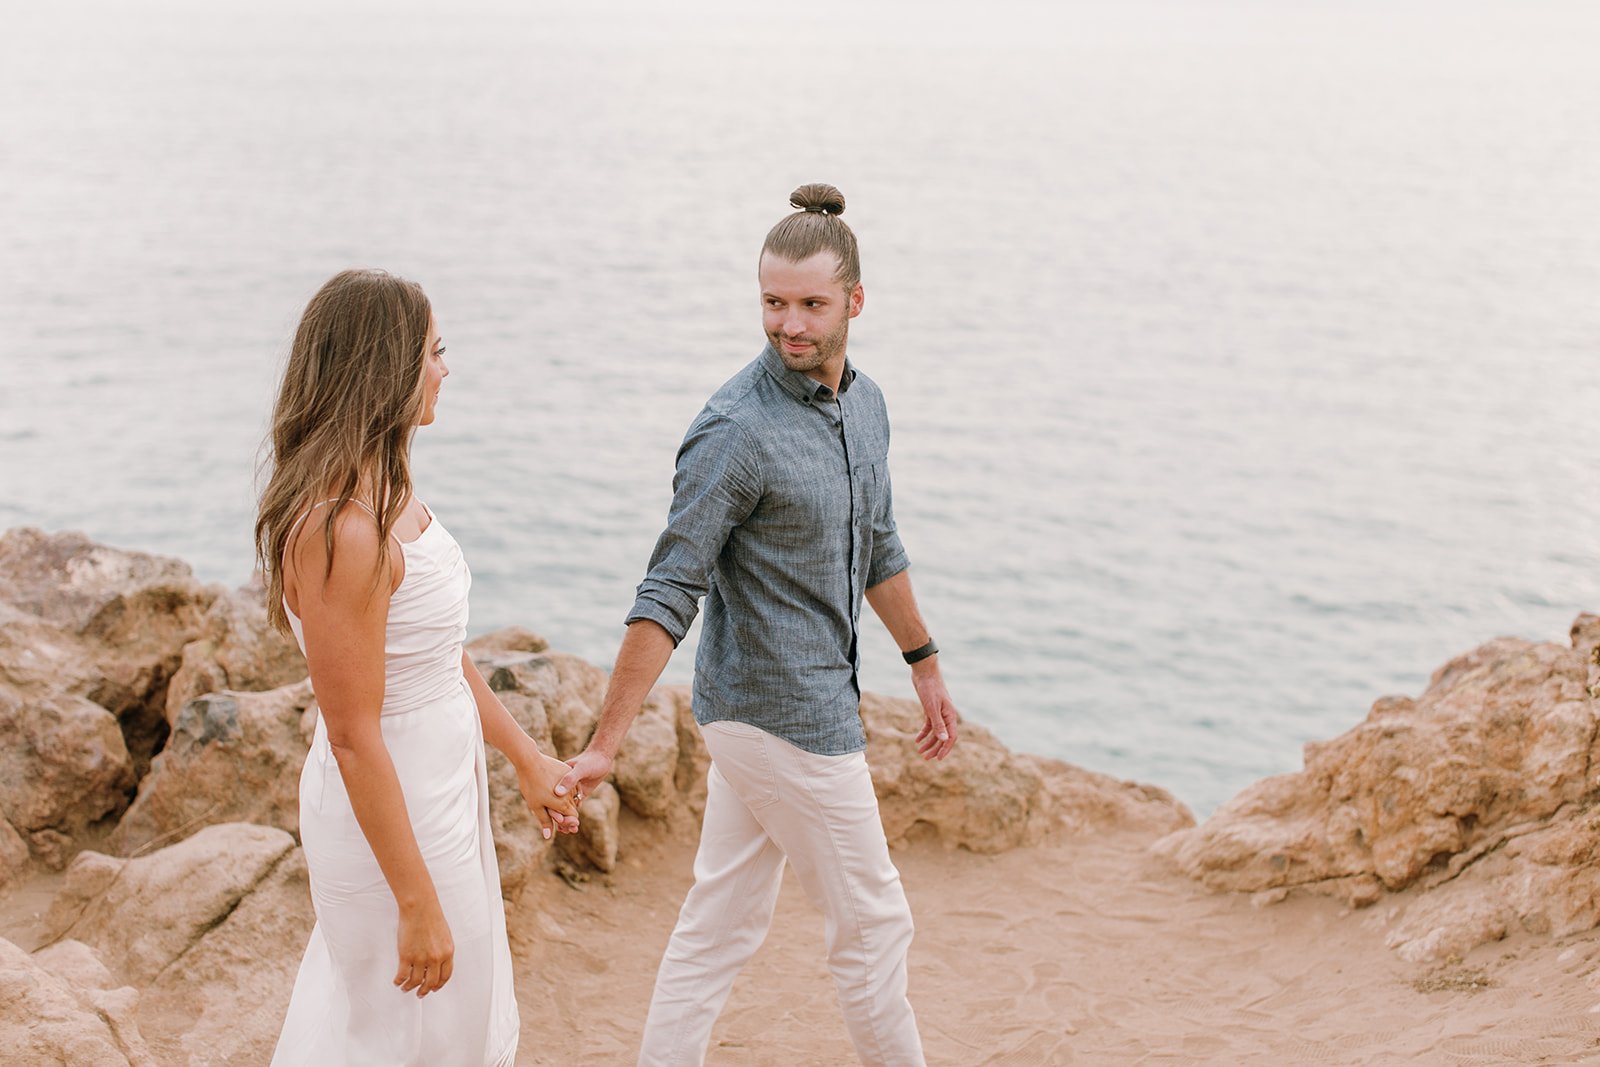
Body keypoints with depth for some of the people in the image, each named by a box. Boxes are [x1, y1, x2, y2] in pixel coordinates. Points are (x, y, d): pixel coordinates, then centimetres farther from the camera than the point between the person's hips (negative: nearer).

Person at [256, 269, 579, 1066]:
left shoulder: (382, 490, 2)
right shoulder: (341, 531, -28)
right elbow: (353, 737, -25)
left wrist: (525, 757, 19)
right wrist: (418, 905, -21)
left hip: (442, 783, 9)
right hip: (393, 814, -9)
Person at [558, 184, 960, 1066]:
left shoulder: (864, 403, 6)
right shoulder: (736, 431, -20)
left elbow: (876, 547, 20)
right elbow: (668, 595, -22)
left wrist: (925, 665, 27)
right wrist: (604, 745, -24)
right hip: (787, 717, -8)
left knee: (722, 921, 14)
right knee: (871, 924, 7)